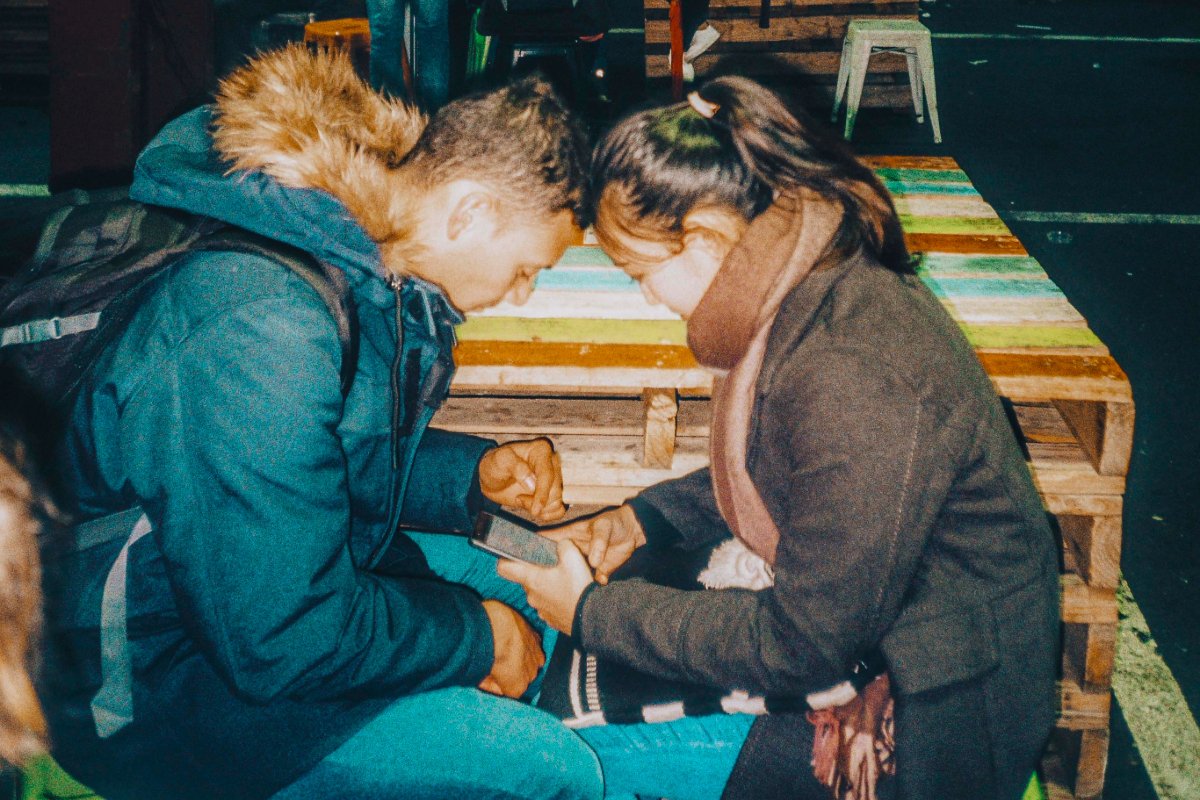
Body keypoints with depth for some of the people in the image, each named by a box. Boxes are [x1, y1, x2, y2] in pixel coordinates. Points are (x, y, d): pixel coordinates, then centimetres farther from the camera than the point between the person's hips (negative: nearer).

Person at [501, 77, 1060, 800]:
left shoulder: (854, 382, -33)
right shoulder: (824, 288, -3)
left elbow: (803, 648, -25)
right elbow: (769, 473, 14)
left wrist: (593, 613, -17)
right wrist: (643, 518, 2)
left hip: (931, 735, -9)